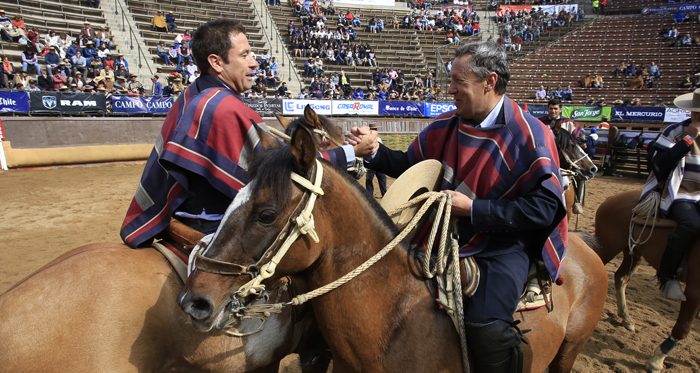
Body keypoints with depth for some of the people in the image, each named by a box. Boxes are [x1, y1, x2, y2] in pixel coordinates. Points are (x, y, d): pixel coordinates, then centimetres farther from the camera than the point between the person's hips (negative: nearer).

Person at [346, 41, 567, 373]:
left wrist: (474, 209, -23)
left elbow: (546, 206, -18)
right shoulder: (446, 127, 2)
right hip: (448, 236, 6)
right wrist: (373, 152, -2)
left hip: (503, 244, -5)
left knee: (485, 326, -25)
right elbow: (411, 165, 15)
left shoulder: (530, 136, -14)